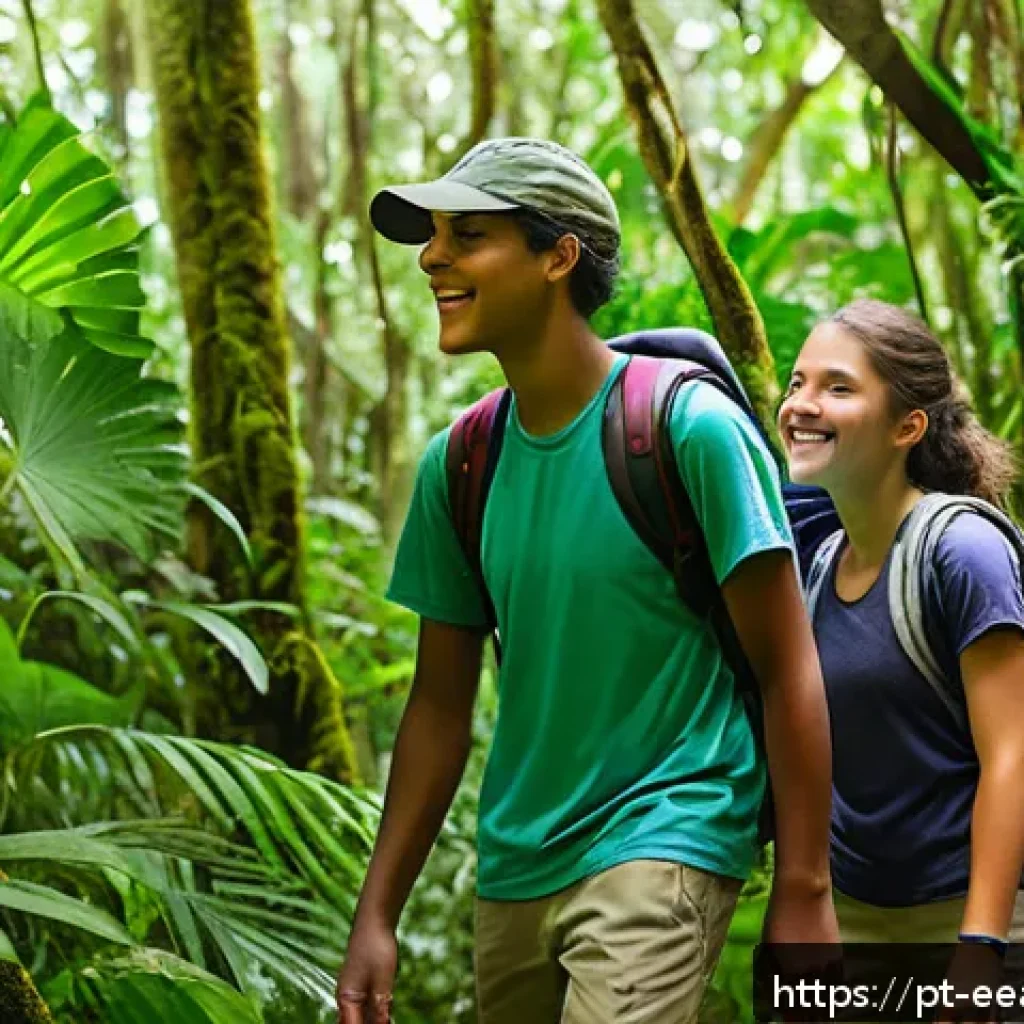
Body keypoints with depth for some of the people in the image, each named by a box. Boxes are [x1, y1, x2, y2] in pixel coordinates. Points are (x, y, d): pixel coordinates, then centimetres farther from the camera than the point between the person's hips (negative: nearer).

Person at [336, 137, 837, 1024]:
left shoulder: (691, 427, -11)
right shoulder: (455, 465, 5)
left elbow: (788, 671, -10)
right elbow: (441, 703, 10)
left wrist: (804, 895, -13)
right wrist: (376, 916, 6)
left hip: (661, 844, -6)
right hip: (515, 868, 6)